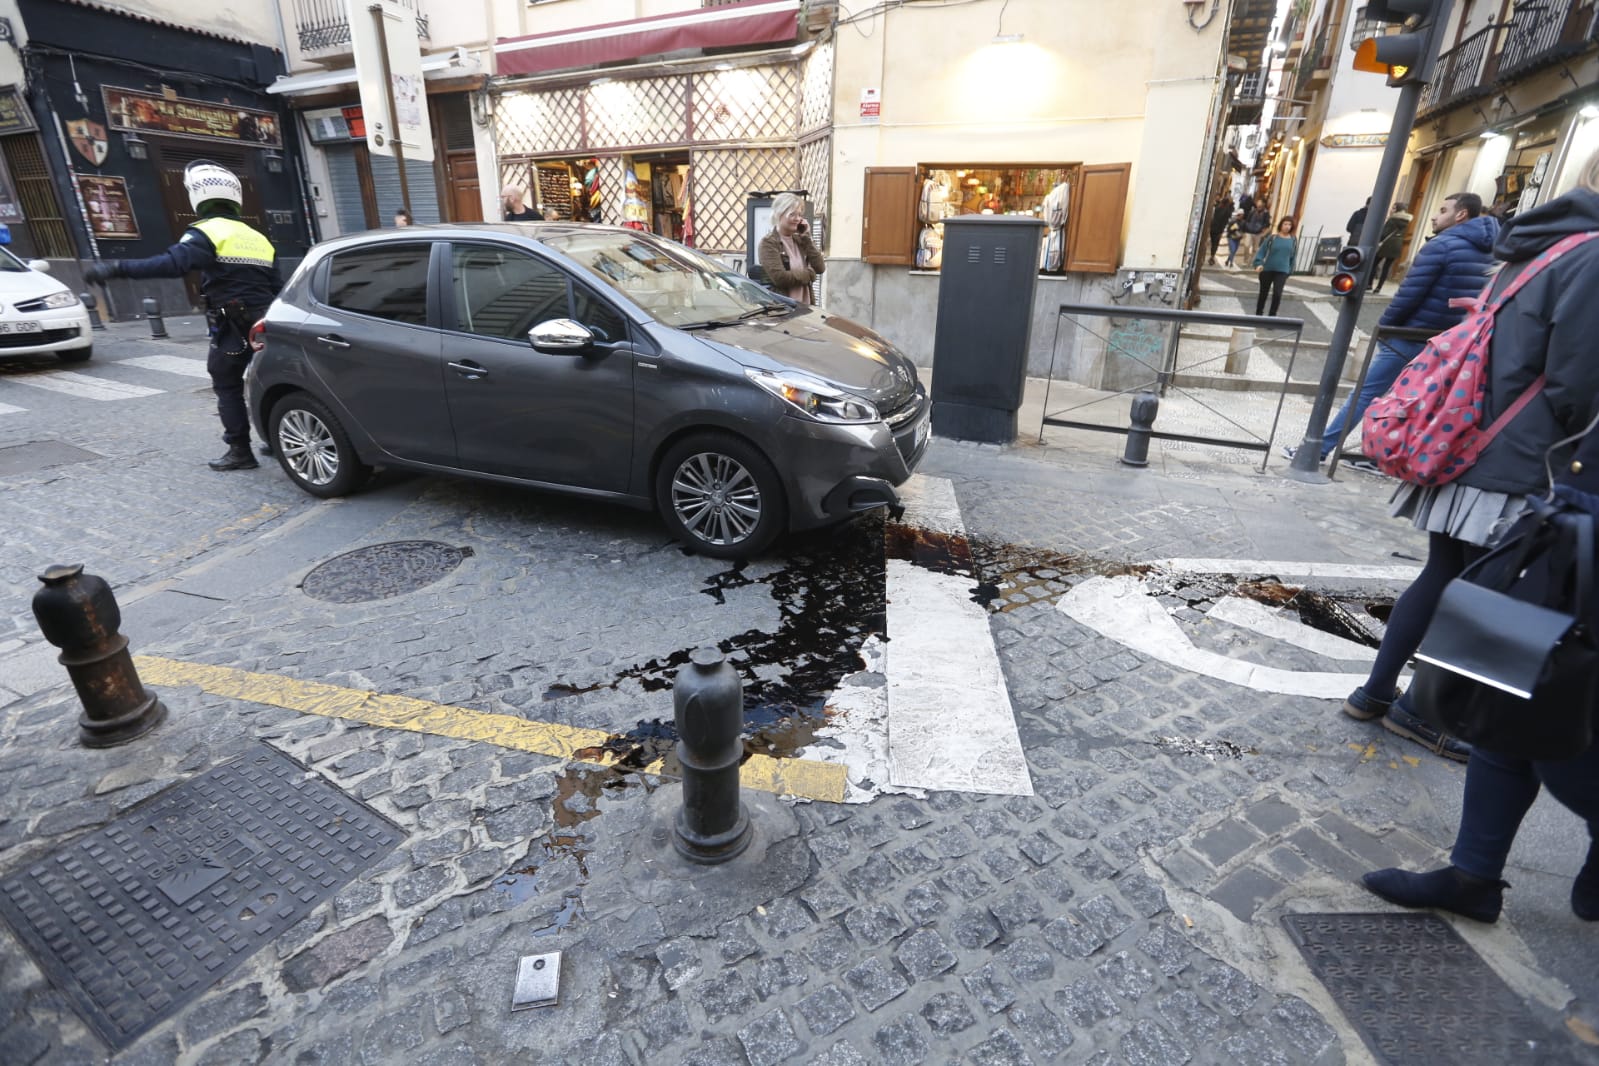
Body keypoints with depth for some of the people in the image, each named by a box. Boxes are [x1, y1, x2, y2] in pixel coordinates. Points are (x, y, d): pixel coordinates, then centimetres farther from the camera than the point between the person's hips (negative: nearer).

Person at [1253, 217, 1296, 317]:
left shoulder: (1292, 240, 4)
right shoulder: (1272, 237, -3)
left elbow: (1292, 257, 11)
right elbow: (1262, 251, -6)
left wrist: (1289, 273, 11)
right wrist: (1259, 263, -22)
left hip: (1282, 271, 1)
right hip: (1267, 270, -1)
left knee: (1277, 293, -13)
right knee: (1263, 293, 11)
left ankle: (1272, 315, -2)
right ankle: (1258, 314, 26)